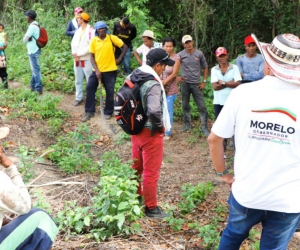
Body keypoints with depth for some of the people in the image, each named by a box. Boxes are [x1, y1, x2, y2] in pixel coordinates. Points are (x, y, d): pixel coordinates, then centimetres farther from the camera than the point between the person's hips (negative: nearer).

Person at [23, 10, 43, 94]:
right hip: (34, 50, 10)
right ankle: (33, 86, 26)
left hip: (33, 51, -10)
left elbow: (25, 39, -15)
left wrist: (25, 36, 3)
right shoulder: (35, 25, 12)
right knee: (34, 69, 16)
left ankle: (39, 89, -2)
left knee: (35, 69, -6)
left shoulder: (32, 26, -18)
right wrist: (27, 37, 0)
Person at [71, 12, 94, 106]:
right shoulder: (78, 31, 13)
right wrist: (74, 53, -8)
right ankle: (79, 98, 23)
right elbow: (73, 43, 11)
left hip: (87, 60, -8)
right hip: (77, 60, 8)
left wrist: (79, 54, -15)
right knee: (78, 80, 13)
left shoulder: (91, 31, -12)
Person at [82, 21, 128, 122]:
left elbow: (125, 47, 4)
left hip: (110, 70, -1)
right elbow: (92, 57, -2)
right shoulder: (93, 41, -2)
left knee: (110, 92, 3)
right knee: (89, 88, -5)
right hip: (97, 70, 2)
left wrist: (119, 58, -4)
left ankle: (108, 112, 21)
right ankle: (89, 112, 6)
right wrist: (96, 70, -12)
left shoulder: (112, 38, -5)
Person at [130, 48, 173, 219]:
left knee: (137, 167, 24)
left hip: (136, 128, 8)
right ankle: (151, 208, 19)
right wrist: (160, 126, -19)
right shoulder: (153, 84, -26)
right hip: (150, 132, -8)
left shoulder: (133, 77, 0)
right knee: (151, 172, 6)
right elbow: (154, 110, -38)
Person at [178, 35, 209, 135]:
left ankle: (204, 127, 4)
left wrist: (204, 81, 1)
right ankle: (187, 124, 27)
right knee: (185, 105, 12)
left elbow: (205, 67, 6)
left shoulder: (199, 54, -3)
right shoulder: (180, 55, -5)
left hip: (196, 84, -1)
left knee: (202, 106, -2)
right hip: (184, 83, 1)